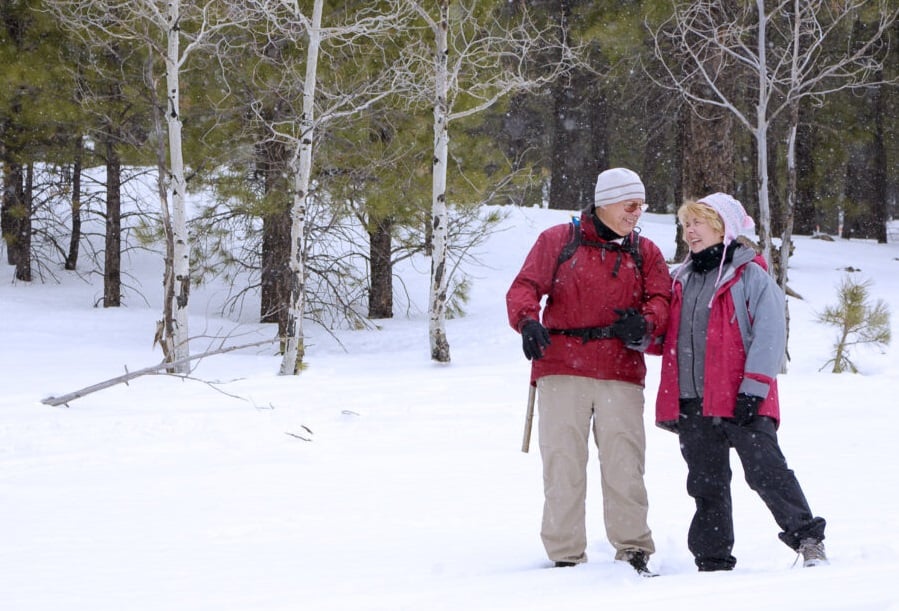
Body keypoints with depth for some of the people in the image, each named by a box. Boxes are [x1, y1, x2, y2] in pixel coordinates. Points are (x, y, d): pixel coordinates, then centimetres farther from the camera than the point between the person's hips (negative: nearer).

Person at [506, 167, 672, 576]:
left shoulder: (645, 253, 15)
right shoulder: (557, 241, 8)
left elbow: (661, 299, 5)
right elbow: (525, 287, 1)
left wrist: (645, 323, -18)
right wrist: (528, 321, -21)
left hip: (621, 374, 1)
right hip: (562, 371, -1)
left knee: (624, 464, -4)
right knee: (562, 462, -2)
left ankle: (633, 550, 4)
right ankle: (564, 555, 4)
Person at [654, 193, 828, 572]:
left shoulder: (750, 276, -3)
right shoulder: (681, 281, 17)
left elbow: (770, 335, -9)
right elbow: (670, 338, 23)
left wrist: (753, 389, -16)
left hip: (741, 400, -6)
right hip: (692, 401, 6)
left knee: (766, 469, -14)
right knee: (706, 483, 9)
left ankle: (808, 540, -8)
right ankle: (713, 561, 14)